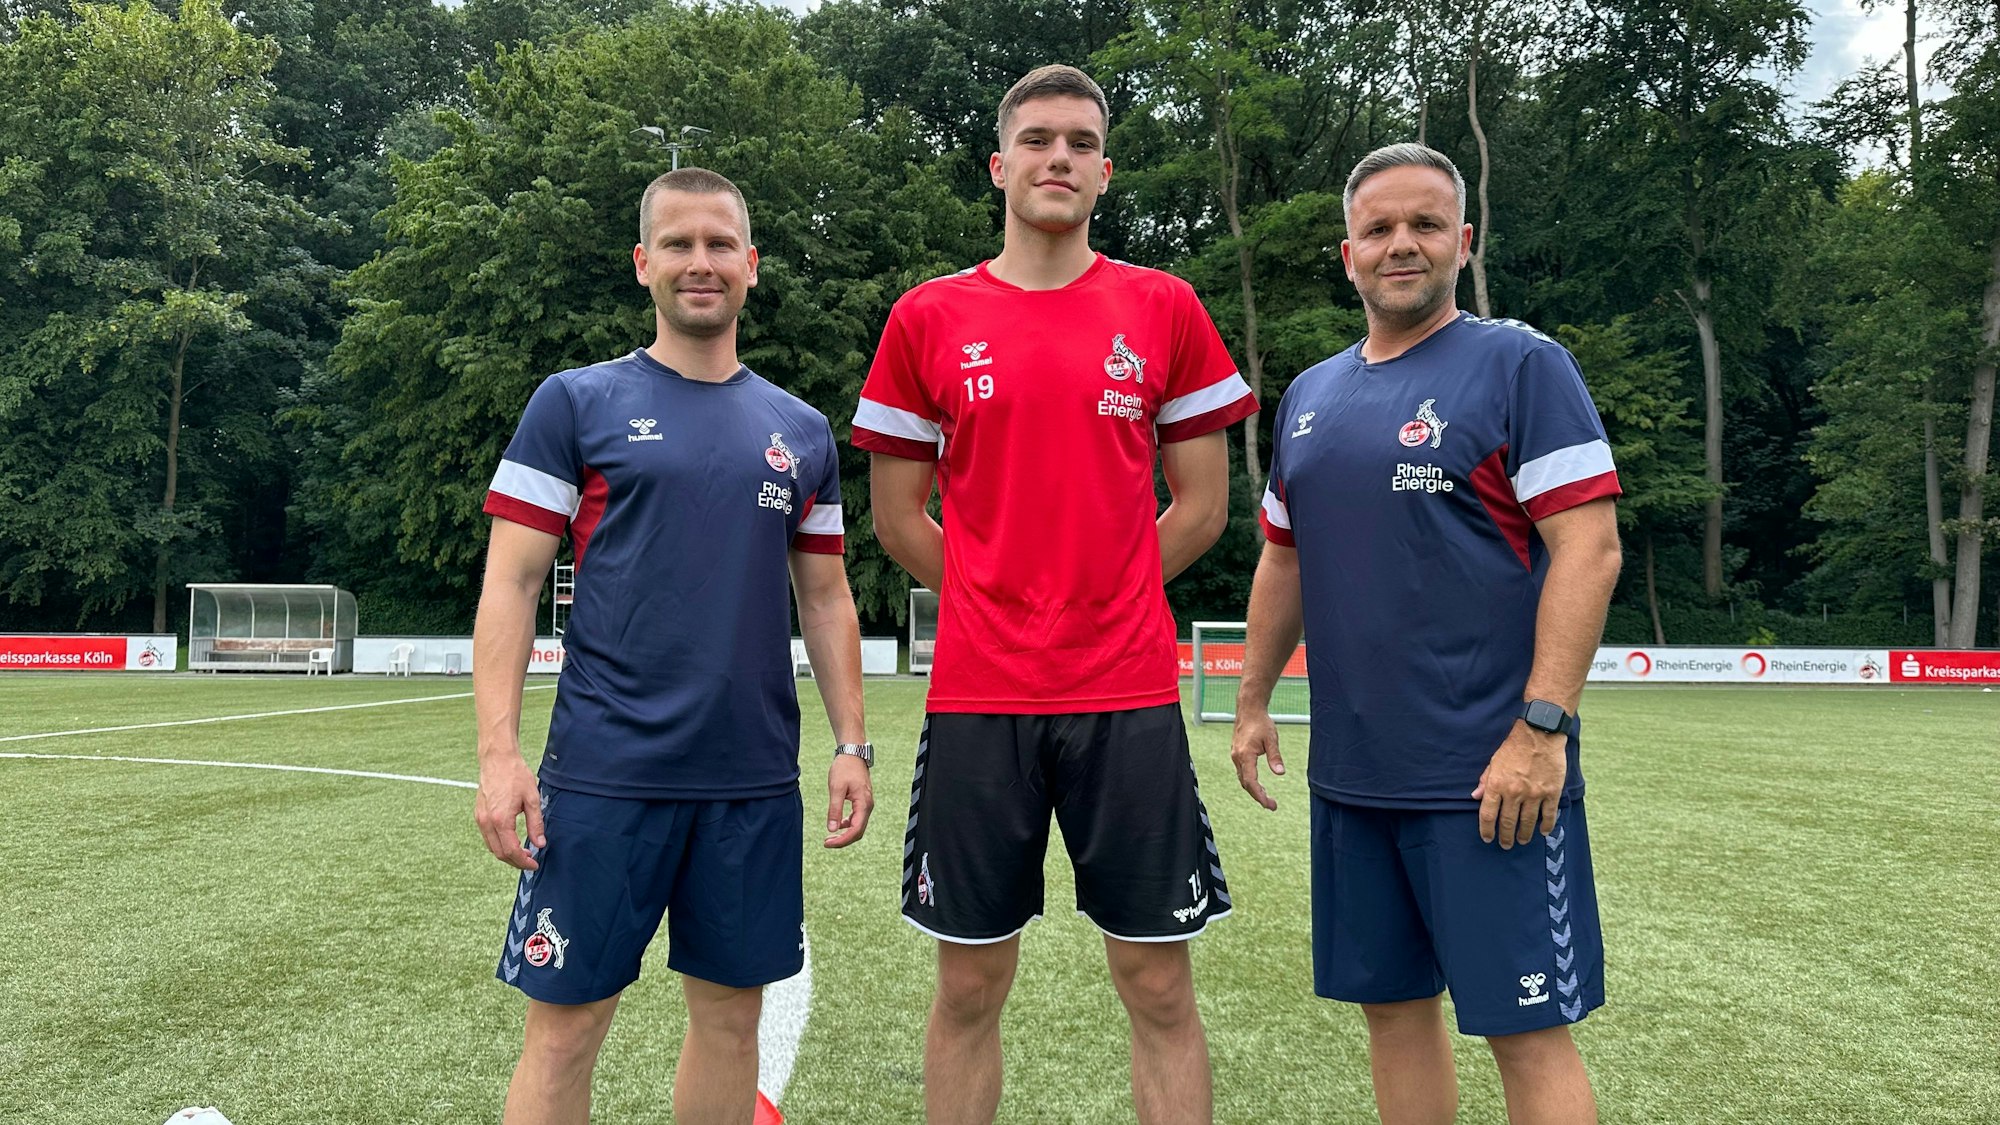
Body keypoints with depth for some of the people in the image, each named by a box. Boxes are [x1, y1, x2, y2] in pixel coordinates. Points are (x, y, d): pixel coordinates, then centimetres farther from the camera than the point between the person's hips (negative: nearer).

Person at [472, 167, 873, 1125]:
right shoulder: (575, 405, 2)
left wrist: (852, 742, 7)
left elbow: (825, 598, 15)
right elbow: (509, 584, -2)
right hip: (604, 773, -3)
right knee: (567, 1024, 3)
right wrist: (497, 752, -12)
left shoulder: (801, 433, 11)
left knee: (730, 1011, 12)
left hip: (755, 779, 3)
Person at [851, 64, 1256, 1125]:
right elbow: (897, 513, 10)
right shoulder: (928, 318, 5)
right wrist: (1005, 605, 8)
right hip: (977, 695, 1)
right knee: (969, 985, 10)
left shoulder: (1164, 309, 5)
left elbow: (1201, 501, 8)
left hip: (1129, 695, 0)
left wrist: (1106, 598, 6)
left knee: (1158, 984, 6)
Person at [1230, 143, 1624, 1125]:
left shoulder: (1520, 364, -5)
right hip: (1350, 774, 6)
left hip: (1489, 777, -6)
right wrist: (1253, 699, 18)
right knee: (1393, 1006, 14)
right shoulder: (1311, 395, 14)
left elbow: (1590, 546, -12)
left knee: (1526, 1030, 0)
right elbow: (1284, 558, 21)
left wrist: (1542, 725, -19)